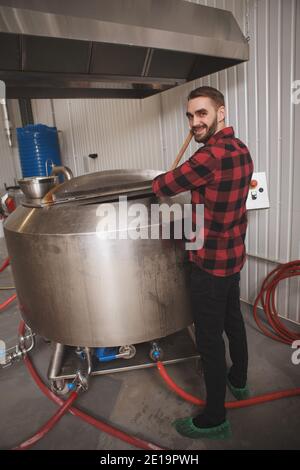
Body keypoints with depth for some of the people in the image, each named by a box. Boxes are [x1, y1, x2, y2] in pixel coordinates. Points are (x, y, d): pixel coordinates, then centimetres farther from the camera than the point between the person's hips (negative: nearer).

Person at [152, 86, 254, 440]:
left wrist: (162, 182, 5)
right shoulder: (241, 149, 5)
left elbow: (161, 187, -17)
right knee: (233, 321, 25)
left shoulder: (212, 155, -25)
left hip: (210, 265, -9)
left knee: (209, 340, 5)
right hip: (234, 257, 9)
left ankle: (214, 420, 24)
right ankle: (238, 381, 49)